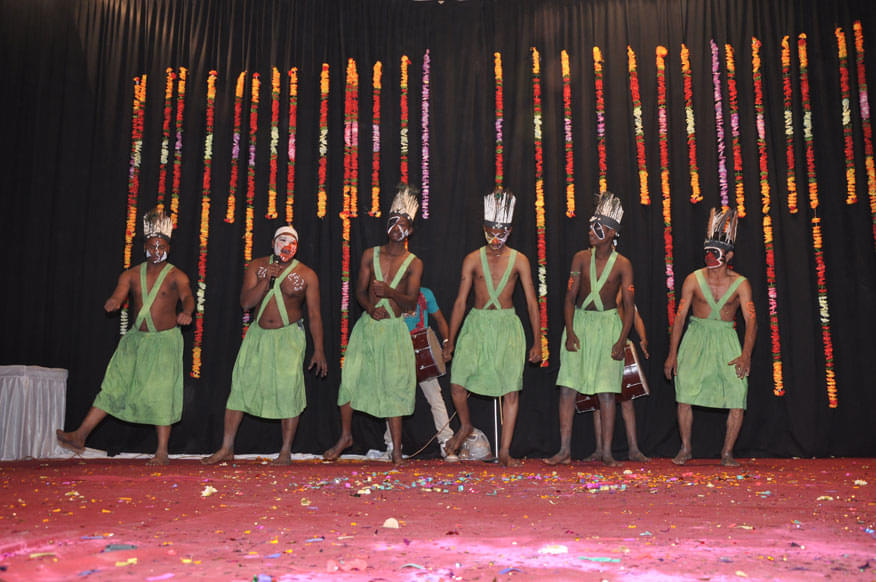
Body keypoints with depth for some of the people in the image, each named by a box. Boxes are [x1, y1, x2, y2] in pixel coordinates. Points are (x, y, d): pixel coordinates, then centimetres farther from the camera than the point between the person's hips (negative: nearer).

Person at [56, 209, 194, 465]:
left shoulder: (176, 276, -6)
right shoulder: (132, 275, 5)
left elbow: (187, 297, -24)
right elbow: (117, 296, -9)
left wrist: (186, 313, -48)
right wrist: (112, 303, -34)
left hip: (165, 341, -3)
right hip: (136, 339, 4)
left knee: (161, 394, -3)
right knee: (113, 387, 4)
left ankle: (162, 451, 6)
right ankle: (80, 436, 8)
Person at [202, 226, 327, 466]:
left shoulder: (306, 275, -4)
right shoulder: (257, 267, 3)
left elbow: (314, 315, -3)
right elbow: (246, 302, -6)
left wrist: (318, 350, -7)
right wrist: (267, 280, -18)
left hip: (289, 337, -2)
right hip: (258, 334, 3)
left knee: (288, 391, -7)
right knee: (240, 386, 1)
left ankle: (285, 452, 5)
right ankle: (226, 449, 11)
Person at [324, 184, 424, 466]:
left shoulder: (414, 263, 1)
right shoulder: (371, 255, 7)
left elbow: (412, 302, -6)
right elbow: (359, 290, 5)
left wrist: (390, 292, -24)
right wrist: (371, 308, -15)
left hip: (395, 328, -2)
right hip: (367, 325, 2)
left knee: (394, 385, -1)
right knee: (351, 377, -1)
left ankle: (397, 450, 8)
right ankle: (346, 436, 19)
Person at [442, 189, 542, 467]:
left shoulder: (519, 260, 3)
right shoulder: (473, 259, 3)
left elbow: (532, 302, 4)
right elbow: (460, 301, 5)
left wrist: (537, 341, 0)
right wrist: (451, 340, 4)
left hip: (507, 325, 0)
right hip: (476, 324, 0)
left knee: (511, 389, -3)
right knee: (457, 383, -11)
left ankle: (504, 452, 8)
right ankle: (465, 426, 19)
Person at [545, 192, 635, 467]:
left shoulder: (622, 264, -4)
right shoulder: (581, 258, 1)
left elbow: (629, 306, -3)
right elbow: (570, 297, 0)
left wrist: (621, 340, -11)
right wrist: (570, 331, -10)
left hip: (608, 325, -2)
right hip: (579, 322, 2)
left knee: (606, 391, -1)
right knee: (567, 386, -3)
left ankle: (605, 451, 9)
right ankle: (565, 450, 3)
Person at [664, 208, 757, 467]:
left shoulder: (740, 283, -3)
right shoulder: (694, 279, -2)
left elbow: (751, 319, -10)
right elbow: (680, 316, -1)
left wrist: (746, 354, -25)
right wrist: (672, 353, -6)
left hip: (726, 338, 0)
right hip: (696, 338, 0)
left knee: (738, 396, -8)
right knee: (685, 395, -8)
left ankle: (727, 452, 7)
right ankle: (685, 449, 8)